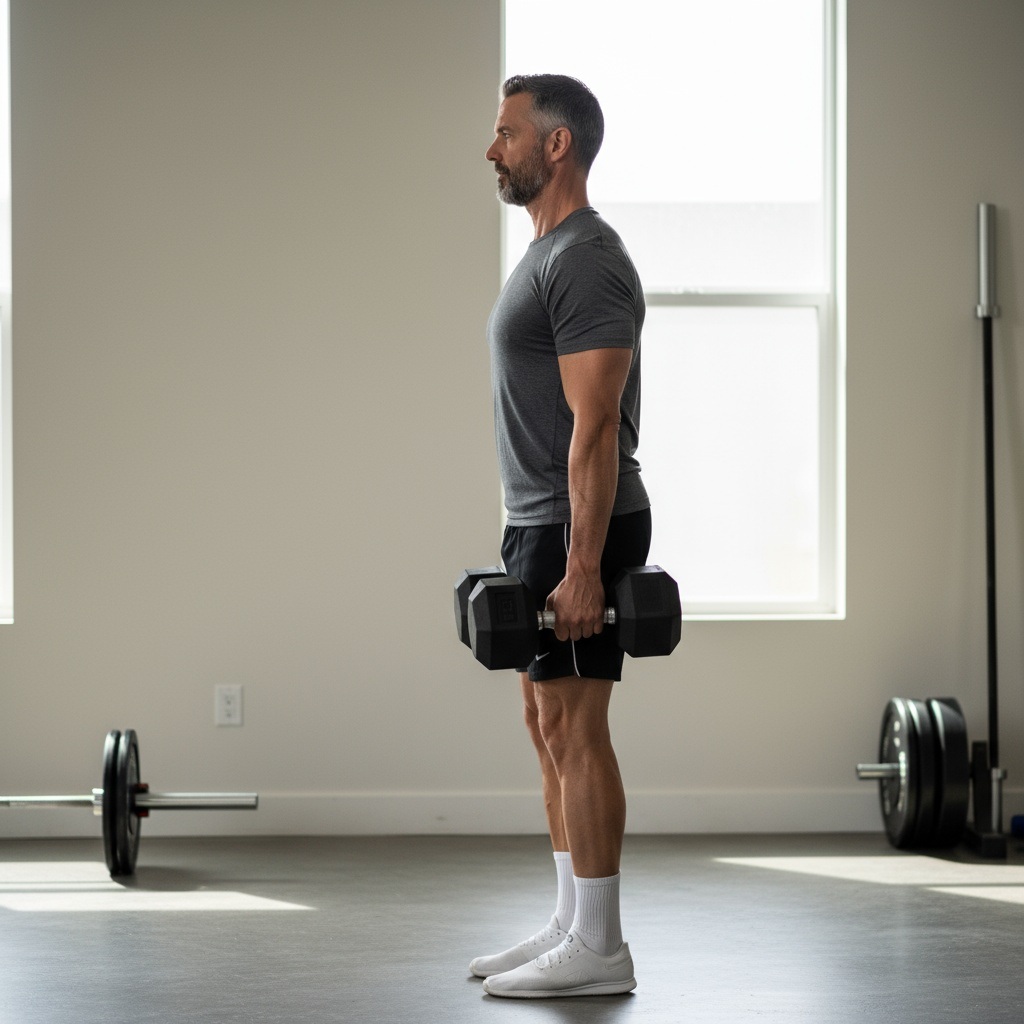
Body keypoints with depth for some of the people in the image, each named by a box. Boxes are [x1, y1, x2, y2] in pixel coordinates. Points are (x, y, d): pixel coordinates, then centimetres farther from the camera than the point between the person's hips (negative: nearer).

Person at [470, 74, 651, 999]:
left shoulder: (584, 262, -17)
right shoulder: (549, 255, 17)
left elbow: (595, 424, -22)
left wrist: (582, 565, -25)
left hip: (575, 529, -11)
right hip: (541, 526, 11)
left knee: (573, 729, -8)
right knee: (550, 728, 13)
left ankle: (598, 949, -4)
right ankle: (574, 925, 19)